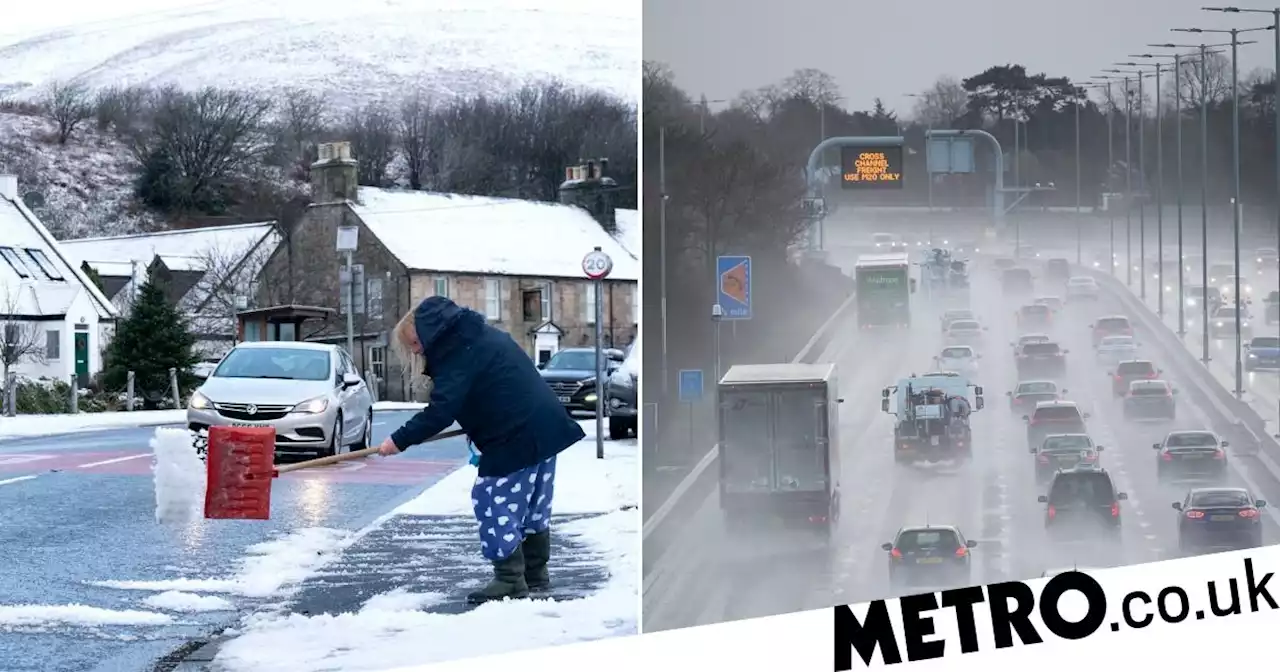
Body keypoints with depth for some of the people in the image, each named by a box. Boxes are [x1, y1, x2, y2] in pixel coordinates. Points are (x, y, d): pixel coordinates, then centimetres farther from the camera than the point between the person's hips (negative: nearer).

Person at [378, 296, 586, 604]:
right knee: (534, 507, 16)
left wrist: (399, 440, -16)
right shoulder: (477, 335, 17)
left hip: (516, 437, -10)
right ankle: (536, 577, 23)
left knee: (495, 504, -4)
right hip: (546, 427, 10)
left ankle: (510, 582, -3)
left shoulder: (457, 353, -14)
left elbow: (441, 410, -20)